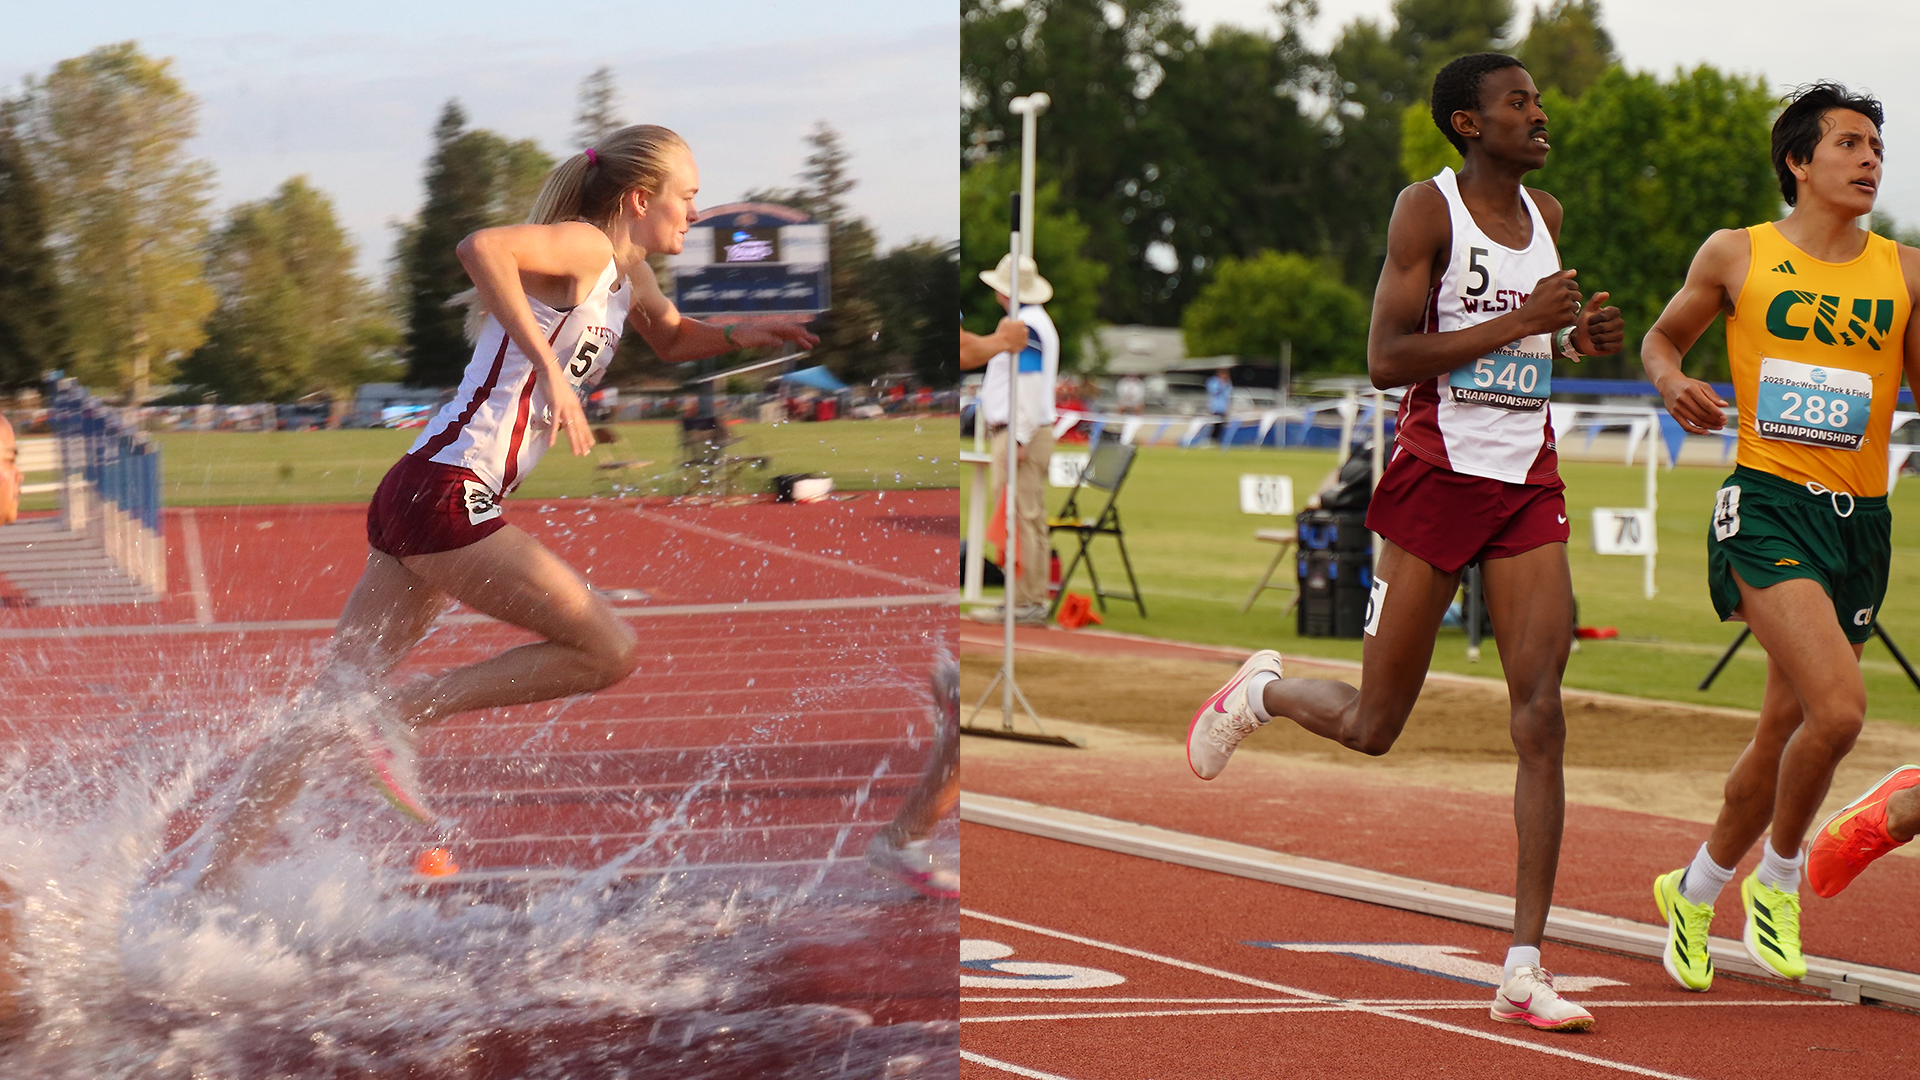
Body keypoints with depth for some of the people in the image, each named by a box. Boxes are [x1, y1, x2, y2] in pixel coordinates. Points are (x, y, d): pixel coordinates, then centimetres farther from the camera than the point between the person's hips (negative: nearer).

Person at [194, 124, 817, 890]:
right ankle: (397, 713, -8)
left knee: (335, 704, 8)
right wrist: (549, 366, -30)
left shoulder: (628, 279, 20)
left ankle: (214, 875, 9)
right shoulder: (584, 246, -8)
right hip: (445, 492, -10)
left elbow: (673, 339, 41)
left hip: (413, 501, 10)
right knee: (609, 652, -6)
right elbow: (481, 247, -28)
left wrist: (739, 335, 20)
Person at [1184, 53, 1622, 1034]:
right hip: (1436, 473, -5)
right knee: (1373, 726, 2)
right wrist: (1517, 323, -22)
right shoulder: (1426, 210, -8)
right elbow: (1386, 358, -17)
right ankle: (1262, 691, 38)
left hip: (1528, 478, 5)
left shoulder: (1546, 215, 12)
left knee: (1539, 714, -9)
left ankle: (1524, 969, -8)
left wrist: (1579, 336, 7)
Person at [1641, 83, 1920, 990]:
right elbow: (1662, 337, 17)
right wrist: (1674, 384, -4)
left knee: (1785, 732, 10)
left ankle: (1694, 890, 32)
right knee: (1837, 710, -22)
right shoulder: (1737, 256, 3)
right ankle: (1778, 877, 2)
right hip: (1768, 506, -4)